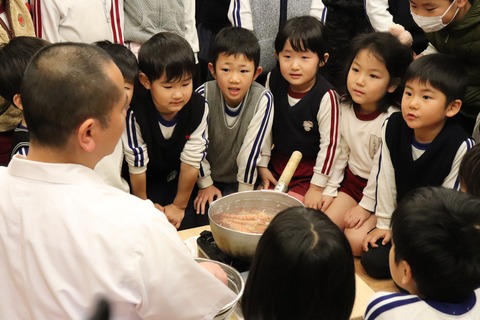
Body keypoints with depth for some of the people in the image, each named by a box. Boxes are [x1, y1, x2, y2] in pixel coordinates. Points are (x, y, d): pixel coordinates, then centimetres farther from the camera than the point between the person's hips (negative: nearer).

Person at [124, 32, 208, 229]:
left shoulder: (198, 108, -27)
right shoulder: (136, 113, -35)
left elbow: (191, 162, -17)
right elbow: (137, 165, -20)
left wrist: (179, 206, -7)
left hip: (175, 179, 2)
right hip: (143, 183, -2)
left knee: (191, 223, -6)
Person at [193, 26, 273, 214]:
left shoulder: (262, 99, -23)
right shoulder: (203, 95, -22)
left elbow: (251, 148, -20)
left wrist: (244, 192, -14)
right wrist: (205, 184, -5)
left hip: (239, 179, -1)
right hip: (209, 177, 1)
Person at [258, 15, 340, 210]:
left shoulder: (325, 97, -23)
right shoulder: (273, 81, -10)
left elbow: (329, 143, -16)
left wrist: (317, 187, -12)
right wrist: (262, 164, 4)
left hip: (309, 170, -4)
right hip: (277, 163, 5)